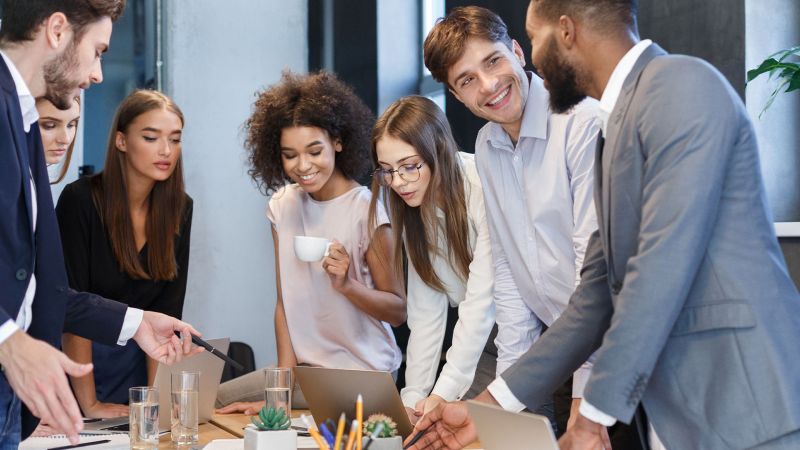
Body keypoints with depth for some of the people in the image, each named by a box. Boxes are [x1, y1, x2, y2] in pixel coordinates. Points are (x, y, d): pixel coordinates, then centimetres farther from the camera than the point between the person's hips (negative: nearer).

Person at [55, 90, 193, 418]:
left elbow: (167, 310, -4)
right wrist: (89, 405, -22)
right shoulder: (80, 200, -17)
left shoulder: (180, 209, -3)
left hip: (138, 362, 4)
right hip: (76, 359, -4)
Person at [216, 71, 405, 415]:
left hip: (363, 373, -6)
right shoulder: (283, 206, 3)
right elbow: (285, 302, 5)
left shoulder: (367, 212, -14)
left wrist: (346, 284, -26)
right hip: (305, 364, 6)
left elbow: (398, 312, -9)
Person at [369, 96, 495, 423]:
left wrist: (443, 394, -25)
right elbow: (425, 310, -1)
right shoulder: (414, 206, 1)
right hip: (482, 335, 6)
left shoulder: (482, 187, -22)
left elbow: (482, 301, -24)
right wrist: (413, 395, -10)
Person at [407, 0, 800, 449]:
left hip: (742, 411, -8)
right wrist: (490, 408, 16)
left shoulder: (681, 85, -11)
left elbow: (664, 264, -19)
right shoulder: (620, 124, 17)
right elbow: (599, 296, 17)